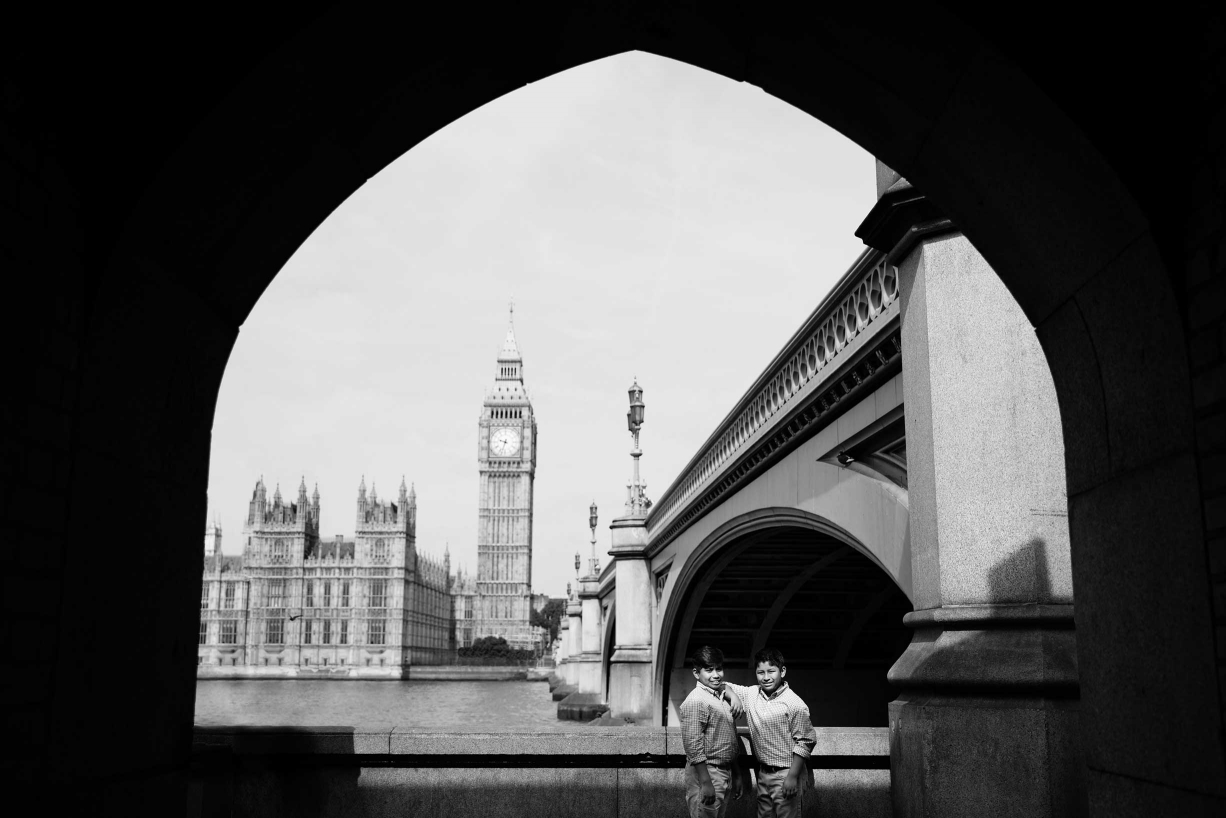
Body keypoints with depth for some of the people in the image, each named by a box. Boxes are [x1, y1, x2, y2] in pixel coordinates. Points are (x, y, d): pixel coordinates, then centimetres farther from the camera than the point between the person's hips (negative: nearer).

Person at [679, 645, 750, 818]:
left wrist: (737, 775, 19)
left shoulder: (723, 697, 12)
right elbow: (693, 746, -21)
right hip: (706, 772, -9)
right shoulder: (696, 701, -16)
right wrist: (705, 783, -23)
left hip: (725, 771, 9)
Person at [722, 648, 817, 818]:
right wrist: (734, 697, -10)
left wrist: (793, 776, -17)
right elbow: (724, 686, 12)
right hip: (763, 773, 6)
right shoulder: (751, 694, 1)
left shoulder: (795, 704, -15)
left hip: (786, 775, -6)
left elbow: (805, 742, -14)